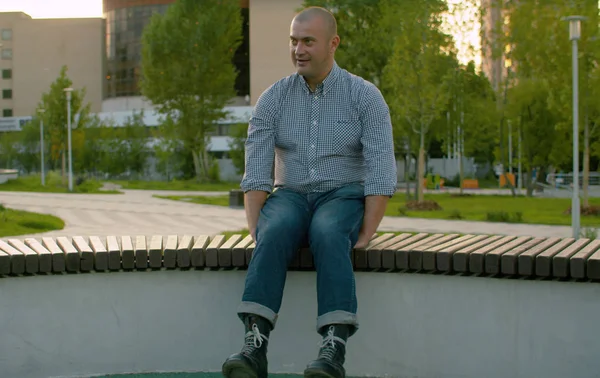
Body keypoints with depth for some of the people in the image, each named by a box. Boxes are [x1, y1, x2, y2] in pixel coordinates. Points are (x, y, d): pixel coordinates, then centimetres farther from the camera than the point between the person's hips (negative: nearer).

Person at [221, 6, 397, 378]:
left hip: (344, 197, -2)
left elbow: (381, 172, -11)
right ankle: (255, 347, -44)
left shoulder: (365, 96, -5)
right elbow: (257, 171, -4)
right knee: (275, 234, -34)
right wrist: (256, 233, -17)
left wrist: (365, 236, -21)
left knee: (327, 235, -38)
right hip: (291, 196, 2)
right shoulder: (272, 99, 2)